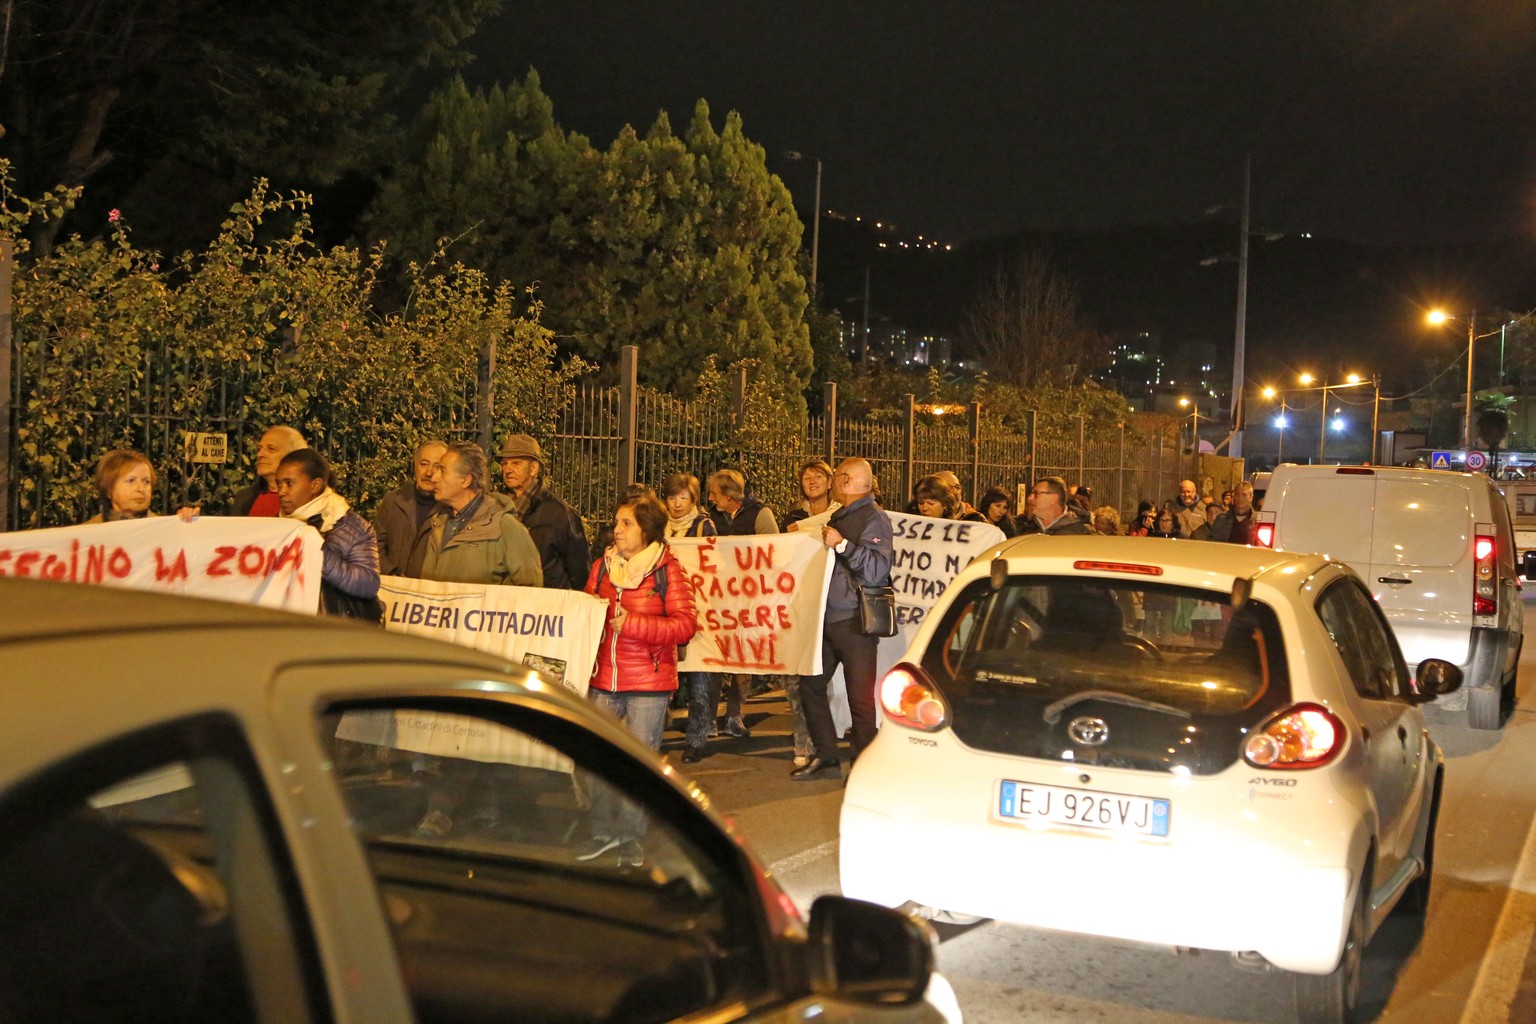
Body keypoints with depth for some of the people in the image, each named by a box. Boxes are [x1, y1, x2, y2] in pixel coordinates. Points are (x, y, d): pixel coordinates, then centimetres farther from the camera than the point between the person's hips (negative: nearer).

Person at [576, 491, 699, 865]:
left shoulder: (667, 570, -5)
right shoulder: (602, 566, 9)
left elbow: (685, 624, -12)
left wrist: (633, 623, -18)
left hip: (649, 682, -4)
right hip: (602, 679, 4)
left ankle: (630, 836, 17)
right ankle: (603, 830, 21)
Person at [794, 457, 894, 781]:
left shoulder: (874, 519, -10)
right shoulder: (839, 517, 18)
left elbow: (876, 571, -22)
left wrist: (842, 544, -24)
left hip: (855, 623, -9)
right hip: (828, 618, 9)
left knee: (860, 698, -4)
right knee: (810, 684, 11)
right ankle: (826, 756, 21)